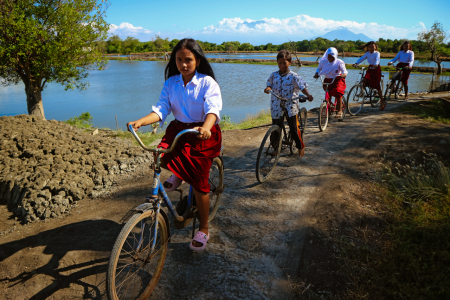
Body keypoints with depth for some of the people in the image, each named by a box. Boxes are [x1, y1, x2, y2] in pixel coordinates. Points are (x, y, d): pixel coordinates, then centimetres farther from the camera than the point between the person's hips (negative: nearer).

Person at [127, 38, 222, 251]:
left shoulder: (207, 82, -10)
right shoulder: (171, 83, 3)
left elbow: (213, 109, -25)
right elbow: (161, 109, -5)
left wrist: (205, 127, -47)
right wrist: (139, 122, -24)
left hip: (203, 133, -4)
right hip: (178, 129, 4)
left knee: (199, 183, -3)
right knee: (163, 156, -26)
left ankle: (203, 230, 16)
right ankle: (177, 175, 13)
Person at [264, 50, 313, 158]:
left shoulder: (293, 76, -6)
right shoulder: (274, 75, 3)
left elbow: (302, 86, -10)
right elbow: (270, 84, 13)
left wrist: (308, 95, -28)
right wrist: (268, 88, -12)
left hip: (290, 106, -3)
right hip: (276, 106, 3)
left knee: (294, 128, -4)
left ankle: (301, 147, 18)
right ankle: (275, 148, 29)